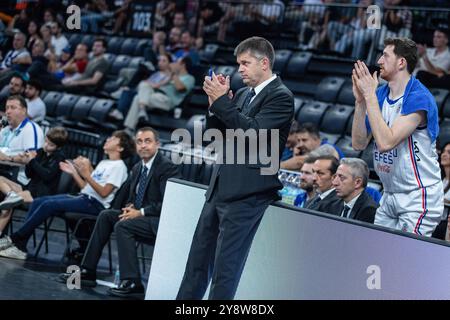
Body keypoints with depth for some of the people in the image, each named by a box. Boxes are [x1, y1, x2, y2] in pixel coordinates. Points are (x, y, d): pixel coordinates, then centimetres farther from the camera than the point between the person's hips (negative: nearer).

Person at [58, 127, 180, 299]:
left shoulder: (168, 167, -13)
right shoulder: (138, 168, 14)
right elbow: (130, 196, 24)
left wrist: (140, 212, -20)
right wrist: (130, 207, -1)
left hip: (161, 221, -9)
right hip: (141, 217, 9)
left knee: (122, 225, -27)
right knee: (106, 215, -5)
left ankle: (132, 283, -27)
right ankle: (87, 272, -7)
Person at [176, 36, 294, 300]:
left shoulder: (281, 96, -7)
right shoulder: (242, 95, 17)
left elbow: (254, 131, -20)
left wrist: (222, 101, -16)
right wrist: (216, 101, 1)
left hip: (246, 194, -8)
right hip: (220, 189, 8)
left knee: (226, 266, -8)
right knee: (198, 261, 12)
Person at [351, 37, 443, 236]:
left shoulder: (419, 99, -17)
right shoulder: (380, 94, 6)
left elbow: (386, 142, -27)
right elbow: (359, 144, 2)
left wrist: (370, 96, -23)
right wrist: (360, 100, -9)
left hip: (419, 198, -8)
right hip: (390, 197, 8)